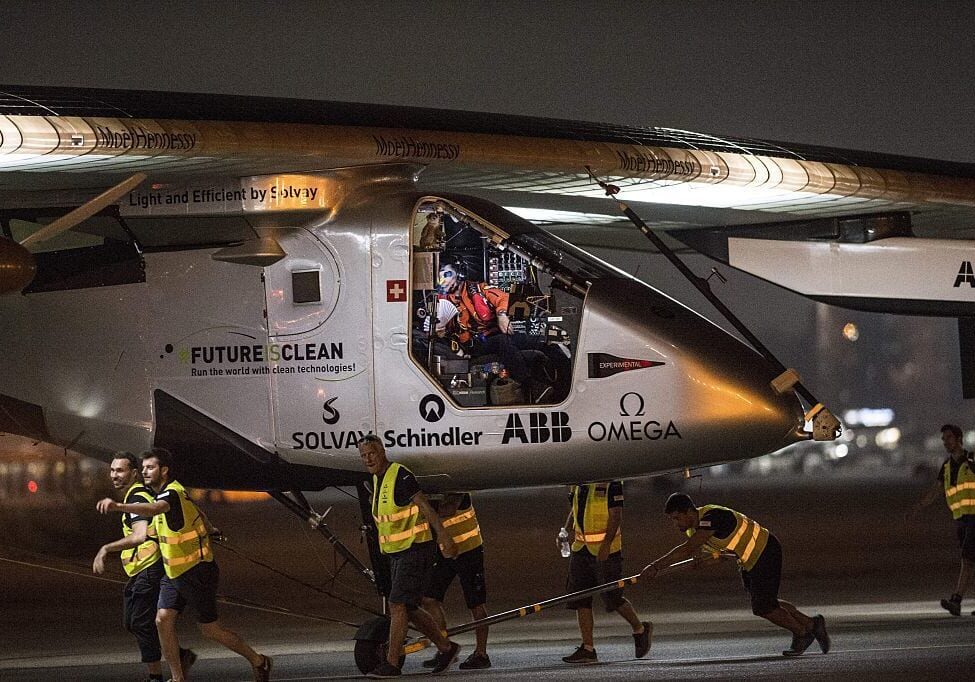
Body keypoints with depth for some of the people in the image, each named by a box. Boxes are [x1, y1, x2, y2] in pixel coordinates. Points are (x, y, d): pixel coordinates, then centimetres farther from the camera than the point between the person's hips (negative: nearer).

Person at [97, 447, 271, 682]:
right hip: (174, 573, 9)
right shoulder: (170, 492, 7)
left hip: (196, 573, -9)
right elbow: (198, 513, 26)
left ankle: (258, 662, 21)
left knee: (211, 630, 2)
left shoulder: (172, 494, -24)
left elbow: (154, 509, -48)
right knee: (163, 620, -4)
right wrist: (209, 529, 48)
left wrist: (118, 507, -64)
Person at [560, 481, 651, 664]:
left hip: (605, 550, -7)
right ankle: (587, 649, 3)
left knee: (613, 597, 0)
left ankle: (640, 629, 24)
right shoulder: (578, 484, 11)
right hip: (581, 547, 7)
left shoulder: (611, 482, -11)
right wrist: (566, 531, 6)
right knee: (580, 599, 1)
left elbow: (616, 515, -16)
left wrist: (606, 544, -26)